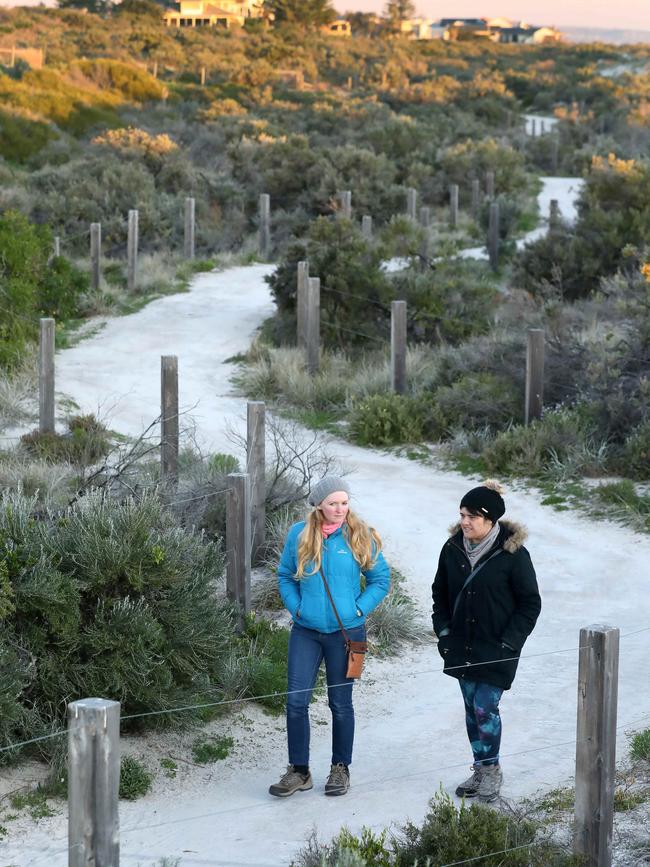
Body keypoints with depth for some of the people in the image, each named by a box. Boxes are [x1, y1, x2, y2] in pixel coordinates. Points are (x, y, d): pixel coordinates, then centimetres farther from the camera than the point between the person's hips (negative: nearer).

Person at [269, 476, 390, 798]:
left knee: (340, 703, 8)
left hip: (346, 633, -1)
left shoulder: (360, 537, -4)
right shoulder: (299, 534, -1)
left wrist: (359, 609, -5)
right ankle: (298, 771, 8)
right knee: (296, 701, -3)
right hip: (305, 632, 1)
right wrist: (296, 607, -1)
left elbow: (381, 578, 4)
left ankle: (340, 769, 22)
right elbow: (285, 576, 11)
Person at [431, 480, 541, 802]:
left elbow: (530, 603, -7)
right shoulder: (453, 549, 1)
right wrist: (443, 631, 5)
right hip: (463, 648, 5)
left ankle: (492, 769, 11)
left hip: (497, 651, -5)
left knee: (485, 708, -7)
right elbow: (440, 592, 15)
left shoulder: (513, 555, -14)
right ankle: (480, 769, 23)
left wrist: (509, 642, -12)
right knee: (472, 708, 11)